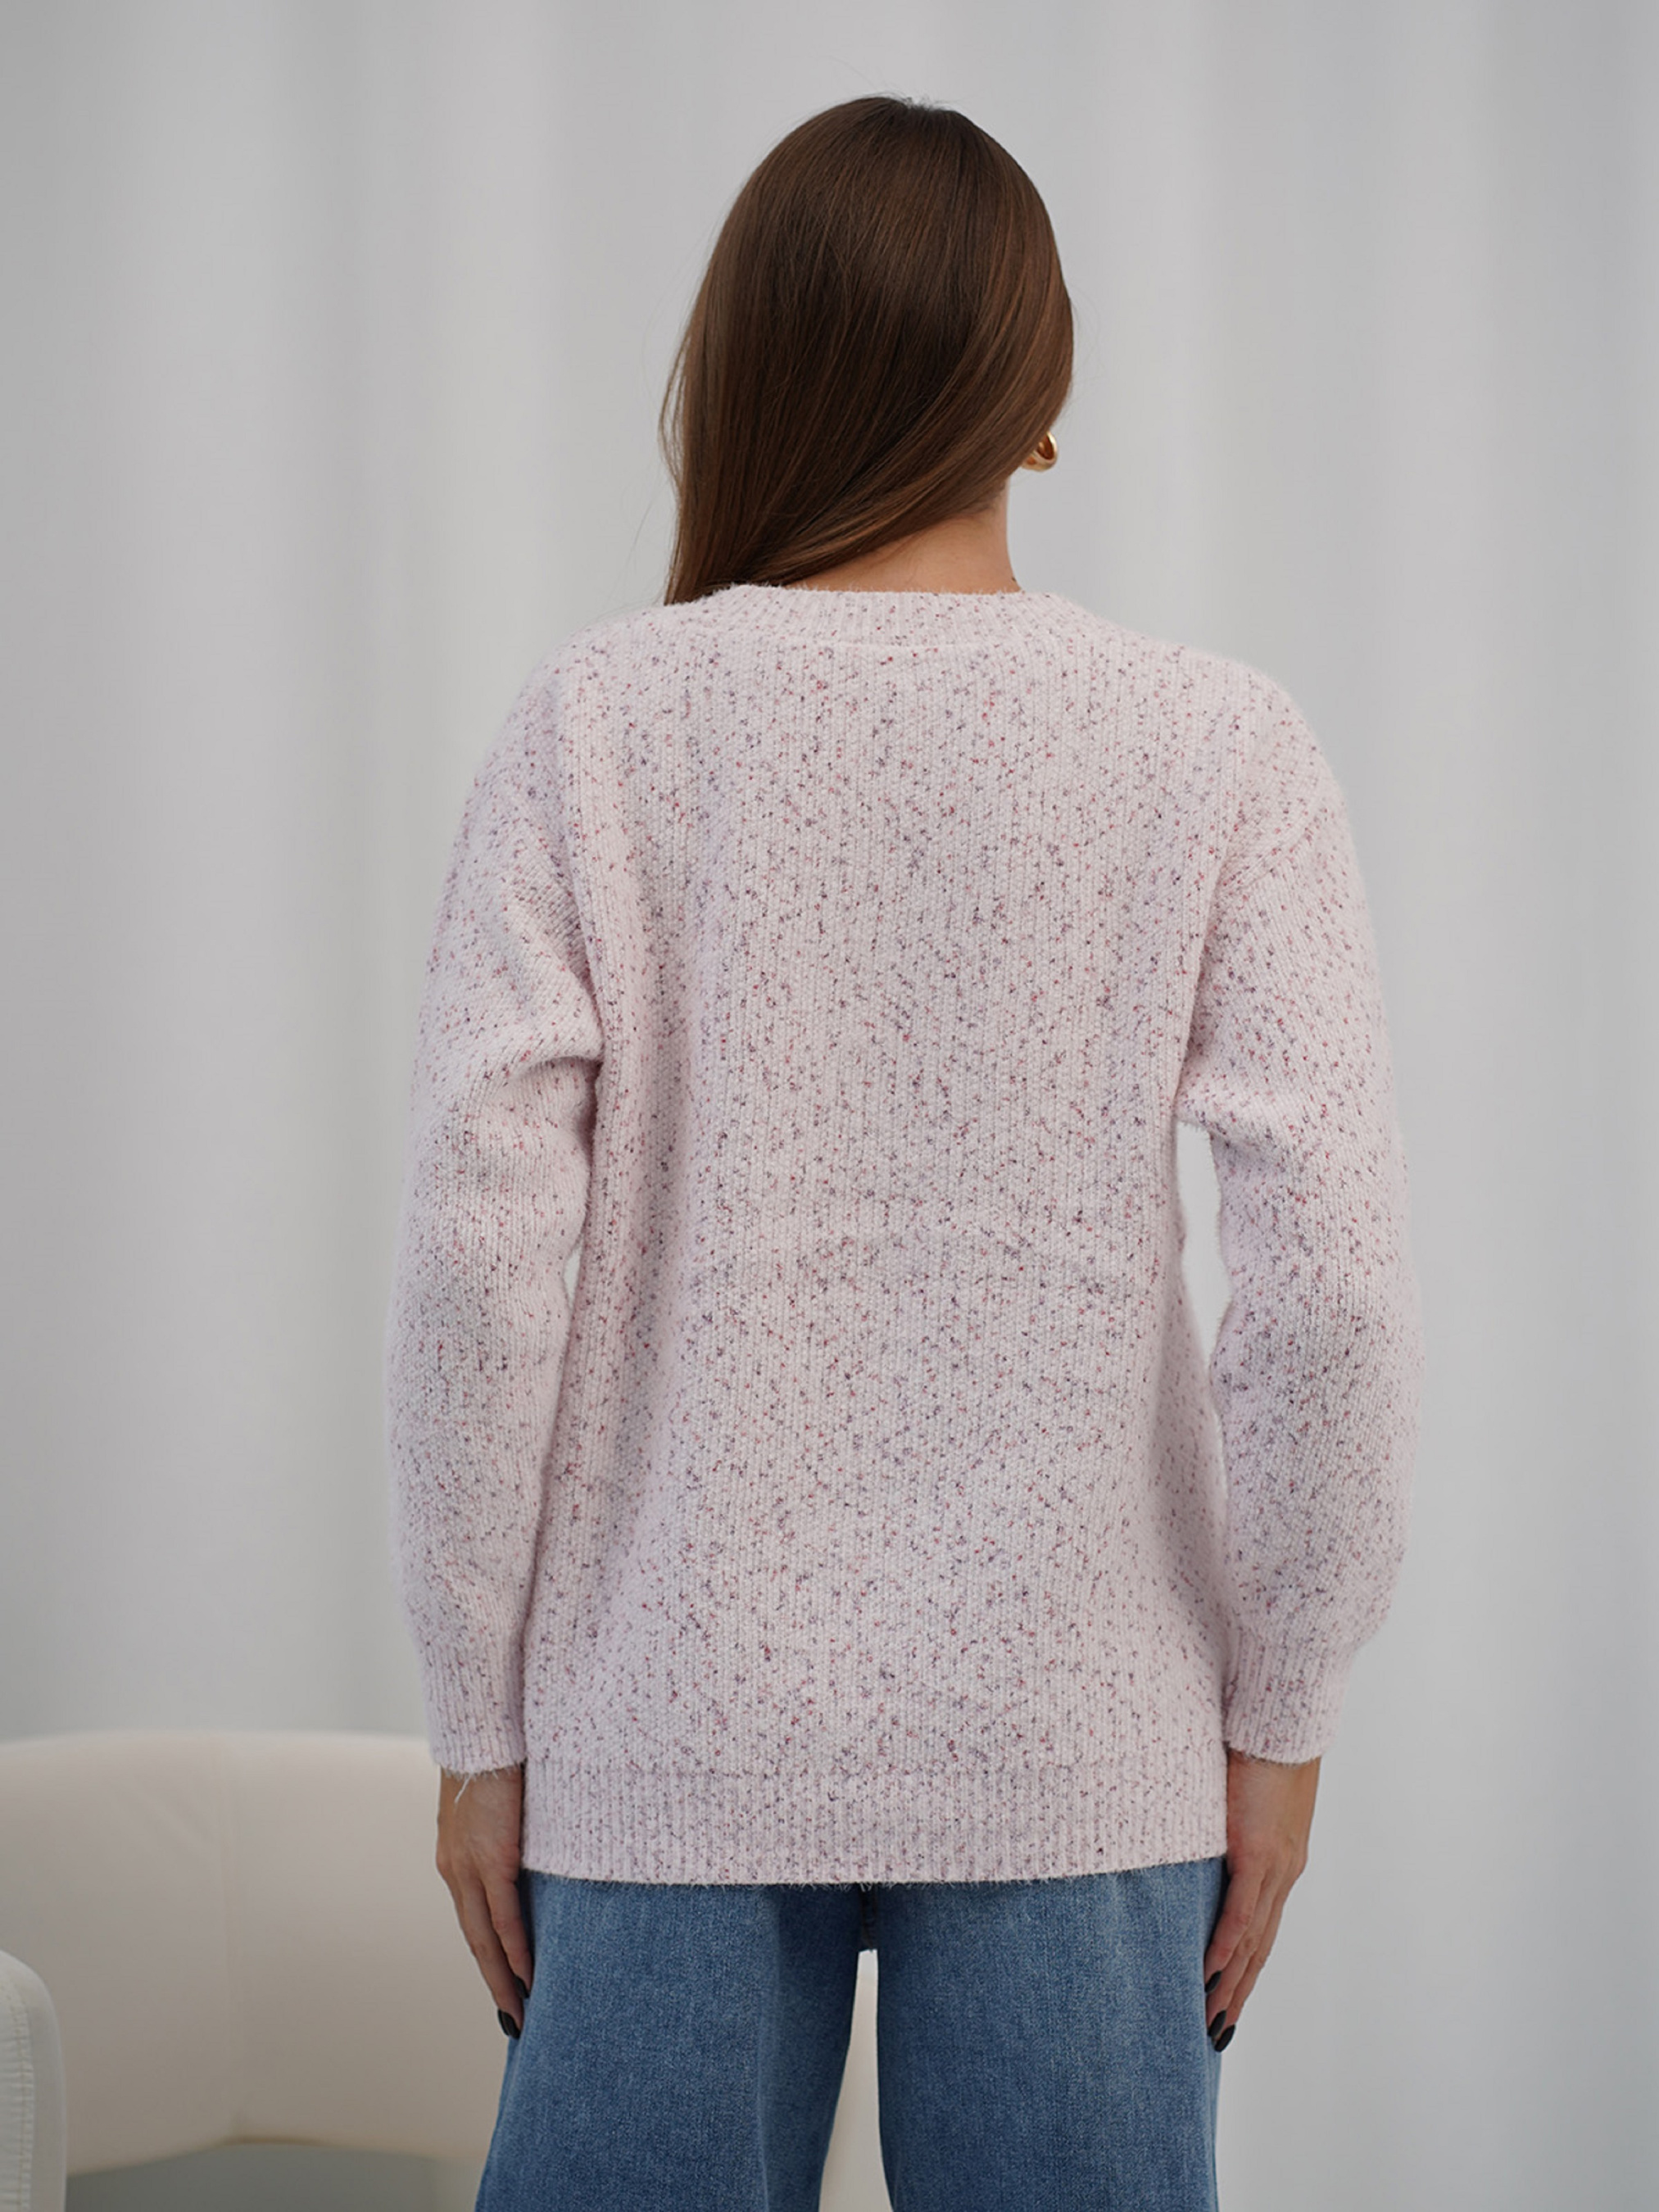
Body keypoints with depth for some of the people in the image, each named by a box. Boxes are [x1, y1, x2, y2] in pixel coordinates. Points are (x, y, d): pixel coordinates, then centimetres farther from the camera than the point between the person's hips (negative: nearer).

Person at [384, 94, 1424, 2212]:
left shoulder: (596, 725, -3)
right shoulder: (1217, 747, -3)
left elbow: (475, 1256, -8)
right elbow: (1329, 1280, -9)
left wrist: (479, 1718, 1)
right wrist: (1283, 1715, 2)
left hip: (676, 1738, 0)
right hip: (1080, 1755, 0)